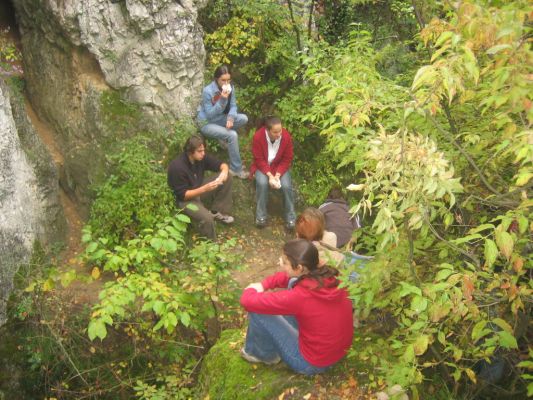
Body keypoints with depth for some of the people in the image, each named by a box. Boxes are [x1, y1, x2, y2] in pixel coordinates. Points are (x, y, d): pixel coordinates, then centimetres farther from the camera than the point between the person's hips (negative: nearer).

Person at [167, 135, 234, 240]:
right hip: (184, 198, -7)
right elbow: (182, 195, -26)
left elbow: (221, 164, -2)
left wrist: (224, 171, -27)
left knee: (227, 177, -6)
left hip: (199, 188, 7)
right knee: (207, 218, -33)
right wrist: (204, 189, -37)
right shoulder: (177, 167, -31)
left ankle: (216, 212, 7)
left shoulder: (201, 157, -13)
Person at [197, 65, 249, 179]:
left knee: (244, 118, -14)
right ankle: (236, 169, -15)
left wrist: (230, 118, -24)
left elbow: (233, 106, -2)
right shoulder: (208, 91, -27)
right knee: (232, 135, -27)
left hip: (220, 118, 7)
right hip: (207, 123, -6)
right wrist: (222, 100, -35)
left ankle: (224, 137, 6)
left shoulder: (230, 87, -9)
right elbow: (210, 115, -25)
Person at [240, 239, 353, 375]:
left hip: (312, 363, -7)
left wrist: (251, 290, 1)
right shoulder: (330, 276, -12)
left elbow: (248, 301, -21)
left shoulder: (298, 296, -32)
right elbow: (289, 276, 8)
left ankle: (264, 354, 23)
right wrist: (262, 285, 0)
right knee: (292, 284, 12)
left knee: (256, 310, -6)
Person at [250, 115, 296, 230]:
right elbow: (259, 160, -17)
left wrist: (277, 175, -22)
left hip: (280, 167, 1)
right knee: (262, 183, -31)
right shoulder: (258, 136, -25)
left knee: (286, 185, -25)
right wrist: (270, 175, -28)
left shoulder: (286, 136, -21)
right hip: (263, 166, -1)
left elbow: (287, 159, -11)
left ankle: (290, 217, -7)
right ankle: (261, 216, -13)